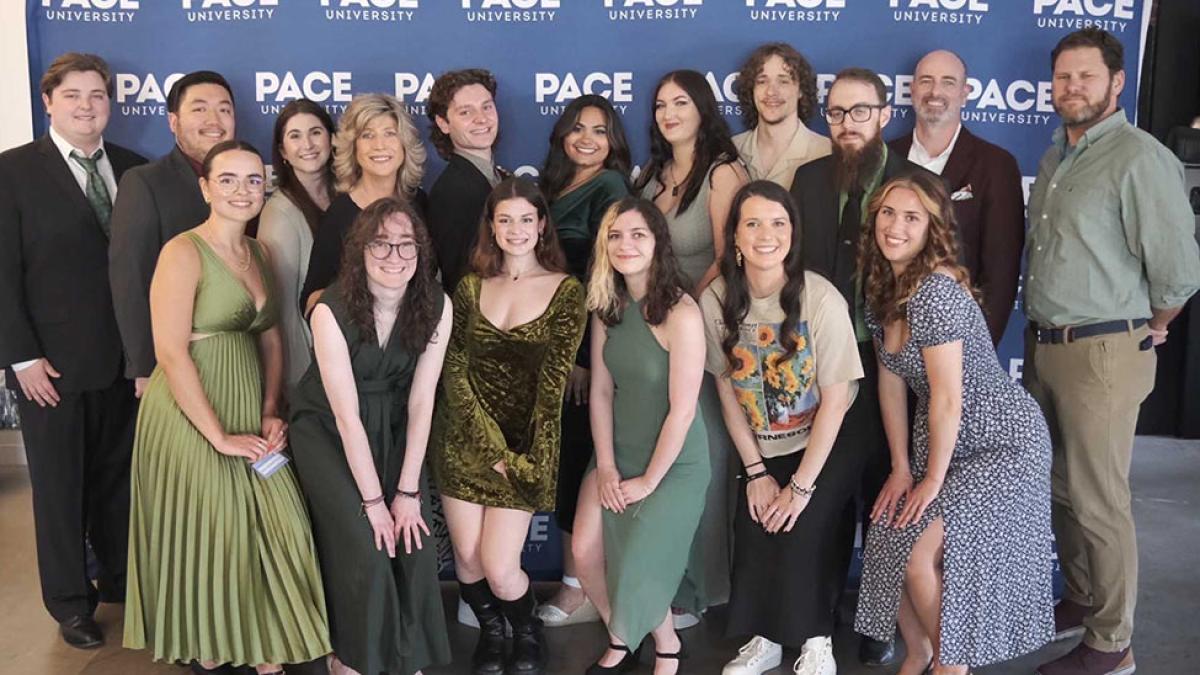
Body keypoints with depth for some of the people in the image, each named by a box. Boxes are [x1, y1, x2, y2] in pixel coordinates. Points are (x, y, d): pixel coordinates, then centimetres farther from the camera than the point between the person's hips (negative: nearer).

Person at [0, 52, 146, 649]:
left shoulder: (134, 170, 5)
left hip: (125, 357, 3)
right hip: (49, 362, -2)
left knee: (119, 477, 14)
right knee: (59, 484, 10)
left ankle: (121, 579, 32)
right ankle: (70, 601, 26)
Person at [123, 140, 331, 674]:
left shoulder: (257, 253, 9)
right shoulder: (183, 252, -13)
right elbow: (171, 353, -19)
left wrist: (271, 413, 0)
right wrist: (219, 436, -18)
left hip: (248, 412, 7)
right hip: (190, 415, -6)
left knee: (275, 530, 6)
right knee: (206, 536, 5)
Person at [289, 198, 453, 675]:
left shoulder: (436, 306, -14)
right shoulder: (332, 310, -23)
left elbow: (421, 402, -12)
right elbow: (346, 415, -22)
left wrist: (407, 491, -14)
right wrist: (373, 500, -19)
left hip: (393, 429, 3)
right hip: (327, 429, -3)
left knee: (413, 542, -6)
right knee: (364, 546, -13)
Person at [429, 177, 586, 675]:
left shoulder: (566, 291, -3)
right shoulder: (470, 288, 6)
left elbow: (553, 383, -8)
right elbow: (453, 372, 0)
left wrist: (527, 459, -13)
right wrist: (490, 443, -11)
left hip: (524, 444, -2)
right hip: (465, 438, 3)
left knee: (499, 568, -7)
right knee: (467, 557, 2)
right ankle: (489, 633, 34)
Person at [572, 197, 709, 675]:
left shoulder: (682, 315, -22)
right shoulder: (607, 307, -1)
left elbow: (682, 410, -19)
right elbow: (601, 391, 1)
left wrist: (649, 480, -12)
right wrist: (606, 467, -4)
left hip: (674, 463, -5)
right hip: (618, 454, 6)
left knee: (637, 568, -6)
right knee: (586, 553, -3)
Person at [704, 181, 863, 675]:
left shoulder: (821, 299, -21)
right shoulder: (716, 300, -12)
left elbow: (835, 400, -16)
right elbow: (727, 390, -2)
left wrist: (801, 486, -14)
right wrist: (756, 471, -4)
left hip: (824, 447, -3)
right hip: (760, 451, 3)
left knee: (803, 534, -18)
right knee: (753, 536, -11)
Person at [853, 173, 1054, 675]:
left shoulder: (936, 291, -25)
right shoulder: (881, 286, 1)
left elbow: (948, 398, -23)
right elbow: (891, 382, 4)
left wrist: (934, 479, -13)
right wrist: (901, 468, 3)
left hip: (1002, 442, -8)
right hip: (940, 440, 8)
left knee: (919, 552, -13)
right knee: (886, 542, 1)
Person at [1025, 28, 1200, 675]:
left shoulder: (1140, 158, -13)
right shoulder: (1054, 158, 12)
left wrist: (1142, 331, -1)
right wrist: (1041, 337, 13)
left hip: (1103, 354, -7)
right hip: (1044, 346, 8)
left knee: (1097, 501, 1)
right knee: (1060, 490, 17)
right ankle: (1081, 601, 35)